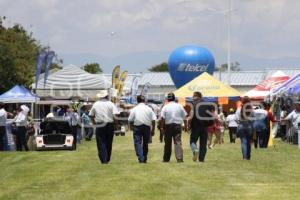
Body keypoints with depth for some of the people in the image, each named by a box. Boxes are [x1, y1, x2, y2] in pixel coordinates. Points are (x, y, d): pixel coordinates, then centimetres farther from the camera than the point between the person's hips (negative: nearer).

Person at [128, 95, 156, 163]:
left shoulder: (134, 109, 0)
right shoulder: (149, 109, 4)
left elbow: (130, 120, -2)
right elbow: (153, 120, 0)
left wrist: (132, 126, 16)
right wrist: (153, 130, 6)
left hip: (137, 127, -2)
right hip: (147, 127, 2)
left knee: (137, 143, -3)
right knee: (145, 143, 14)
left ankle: (140, 158, -19)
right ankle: (144, 159, 21)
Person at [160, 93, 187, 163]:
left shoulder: (165, 107, -4)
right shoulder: (179, 106, 3)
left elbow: (162, 118, -11)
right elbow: (184, 117, 6)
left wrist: (162, 126, -4)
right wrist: (185, 126, 13)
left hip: (168, 126, -1)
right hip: (177, 125, 1)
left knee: (167, 143, 9)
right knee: (178, 142, -2)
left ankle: (166, 158, 17)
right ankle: (179, 158, -15)